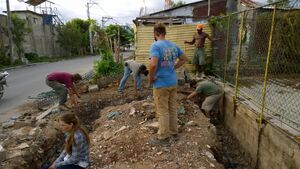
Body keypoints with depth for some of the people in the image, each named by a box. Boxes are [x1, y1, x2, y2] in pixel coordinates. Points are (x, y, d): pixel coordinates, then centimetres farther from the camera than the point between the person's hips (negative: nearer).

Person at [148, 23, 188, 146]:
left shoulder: (155, 46, -16)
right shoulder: (173, 45, 6)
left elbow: (153, 64, -30)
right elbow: (184, 59, 16)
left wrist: (151, 78, -14)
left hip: (161, 84, -7)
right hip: (173, 82, 7)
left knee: (163, 112, 5)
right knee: (172, 109, 18)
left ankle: (163, 137, 18)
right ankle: (174, 132, 33)